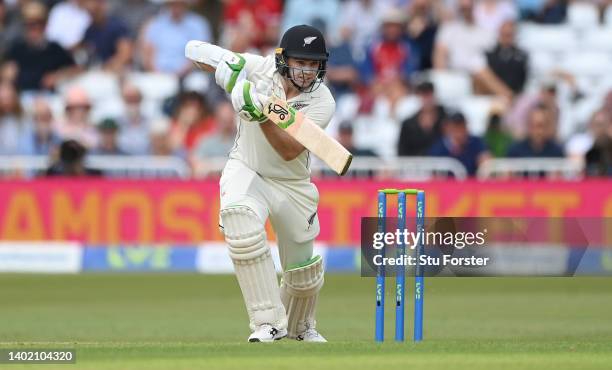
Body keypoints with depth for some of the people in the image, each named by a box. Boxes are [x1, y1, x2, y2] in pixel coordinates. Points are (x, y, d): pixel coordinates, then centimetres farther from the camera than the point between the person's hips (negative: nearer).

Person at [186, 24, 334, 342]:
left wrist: (262, 115, -41)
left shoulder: (322, 102, -17)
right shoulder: (258, 69, -15)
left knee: (303, 272, 9)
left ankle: (300, 325, 46)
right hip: (245, 172, -1)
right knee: (240, 218, -35)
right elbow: (194, 49, -14)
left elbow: (290, 151, -28)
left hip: (292, 185, 1)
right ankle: (269, 322, -31)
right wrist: (226, 64, -33)